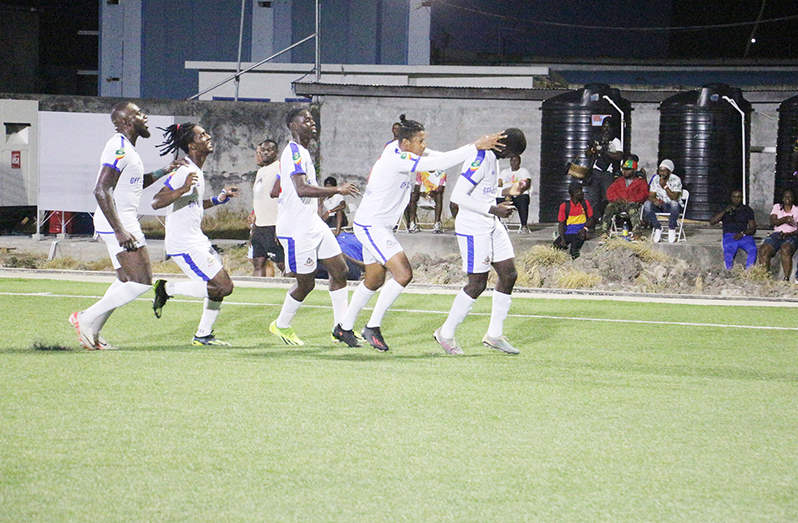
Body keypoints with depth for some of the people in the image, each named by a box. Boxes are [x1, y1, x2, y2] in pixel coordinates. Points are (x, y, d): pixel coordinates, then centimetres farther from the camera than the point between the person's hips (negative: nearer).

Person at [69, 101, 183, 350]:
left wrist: (164, 171, 22)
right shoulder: (119, 148, -16)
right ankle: (88, 319, -8)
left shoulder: (126, 148, 17)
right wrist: (120, 231, -27)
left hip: (124, 223, 11)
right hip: (118, 224, -11)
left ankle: (92, 332, 14)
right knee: (141, 281, -12)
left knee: (127, 281, 15)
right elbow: (101, 190, -24)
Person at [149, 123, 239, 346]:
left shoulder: (197, 171, 13)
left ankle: (203, 335, 18)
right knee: (223, 287, -13)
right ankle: (168, 288, -1)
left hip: (197, 240, 10)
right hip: (184, 245, -10)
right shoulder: (183, 172, -18)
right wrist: (183, 189, -38)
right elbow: (156, 202, -25)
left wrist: (219, 199, 17)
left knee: (221, 286, 10)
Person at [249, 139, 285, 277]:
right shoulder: (261, 171, 20)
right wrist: (253, 227, 24)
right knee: (258, 263, 5)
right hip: (259, 227, 9)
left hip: (274, 225, -9)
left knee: (283, 264, -9)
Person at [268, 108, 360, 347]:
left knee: (339, 269, 4)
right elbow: (302, 189, -32)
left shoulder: (301, 153, 16)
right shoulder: (294, 153, -17)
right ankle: (282, 326, 20)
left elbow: (275, 191, 23)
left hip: (313, 224, 10)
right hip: (297, 231, -10)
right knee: (306, 283, -1)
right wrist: (337, 190, -32)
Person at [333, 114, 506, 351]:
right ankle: (372, 327, -9)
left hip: (378, 226, 11)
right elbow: (438, 162, -28)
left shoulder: (396, 148, 6)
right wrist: (476, 147, -27)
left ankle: (344, 327, 29)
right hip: (371, 226, -11)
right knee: (403, 273, -16)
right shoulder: (397, 159, -23)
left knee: (375, 280, 18)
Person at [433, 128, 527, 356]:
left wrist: (506, 191, 15)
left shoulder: (492, 158, 12)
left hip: (492, 226, 10)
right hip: (473, 228, -10)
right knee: (477, 284, -6)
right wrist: (492, 209, -26)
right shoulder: (480, 159, -20)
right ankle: (446, 333, 9)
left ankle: (495, 334, 15)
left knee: (509, 274, 7)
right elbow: (458, 196, -25)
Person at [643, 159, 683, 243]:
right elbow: (651, 196, -1)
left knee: (674, 204, -40)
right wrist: (654, 200, -25)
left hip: (671, 207, -3)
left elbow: (674, 198, -19)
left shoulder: (676, 180, -10)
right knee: (647, 204, -28)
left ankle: (672, 229, -18)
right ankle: (658, 228, -12)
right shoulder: (656, 179, 2)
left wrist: (665, 186, -26)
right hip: (659, 205, 4)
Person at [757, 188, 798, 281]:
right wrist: (784, 219, -14)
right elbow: (772, 223, 2)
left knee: (785, 250, -37)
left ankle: (786, 278, -41)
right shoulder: (777, 207, 18)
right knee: (764, 250, -28)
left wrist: (788, 234, -17)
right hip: (776, 234, 3)